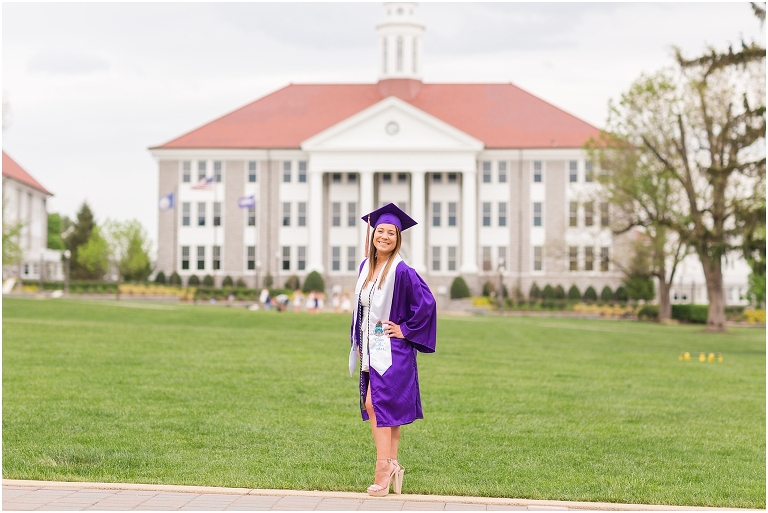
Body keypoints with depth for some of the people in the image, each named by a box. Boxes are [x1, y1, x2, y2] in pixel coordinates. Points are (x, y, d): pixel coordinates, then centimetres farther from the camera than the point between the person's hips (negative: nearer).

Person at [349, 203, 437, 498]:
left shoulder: (401, 271, -15)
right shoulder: (366, 267, 8)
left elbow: (426, 303, -17)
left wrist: (406, 330, -12)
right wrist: (358, 344, 14)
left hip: (391, 349, -7)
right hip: (370, 348, 7)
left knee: (377, 404, -12)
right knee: (373, 407, 7)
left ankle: (384, 469, -7)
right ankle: (392, 466, 13)